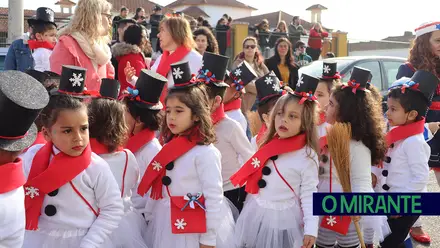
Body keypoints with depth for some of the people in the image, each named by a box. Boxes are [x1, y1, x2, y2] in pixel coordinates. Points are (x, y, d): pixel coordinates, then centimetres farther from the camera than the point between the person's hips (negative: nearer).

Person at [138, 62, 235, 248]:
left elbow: (213, 198, -17)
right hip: (164, 226, 7)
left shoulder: (206, 153, -16)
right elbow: (155, 189, 12)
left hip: (194, 231, -7)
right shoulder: (168, 148, 6)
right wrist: (150, 219, 13)